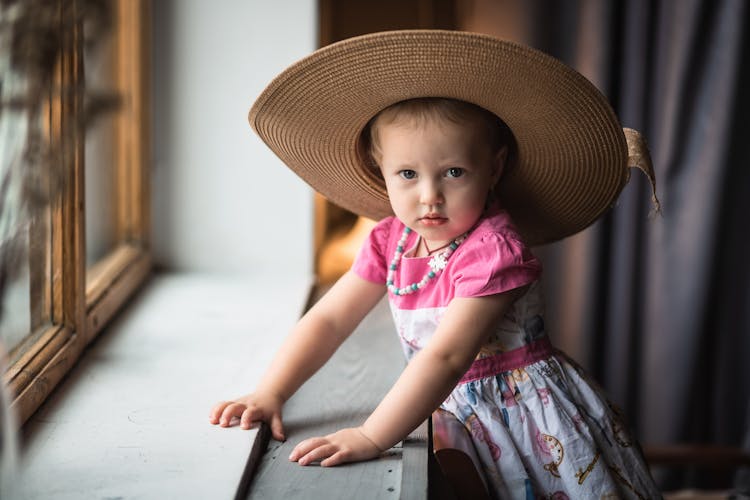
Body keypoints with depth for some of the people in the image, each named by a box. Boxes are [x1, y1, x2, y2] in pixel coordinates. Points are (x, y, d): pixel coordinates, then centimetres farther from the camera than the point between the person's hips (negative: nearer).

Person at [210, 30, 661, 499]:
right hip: (463, 413, 6)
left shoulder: (491, 249, -26)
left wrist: (370, 438, -39)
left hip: (530, 417, -6)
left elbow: (446, 355, -34)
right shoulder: (391, 239, -3)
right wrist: (270, 394, -12)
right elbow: (330, 318, 0)